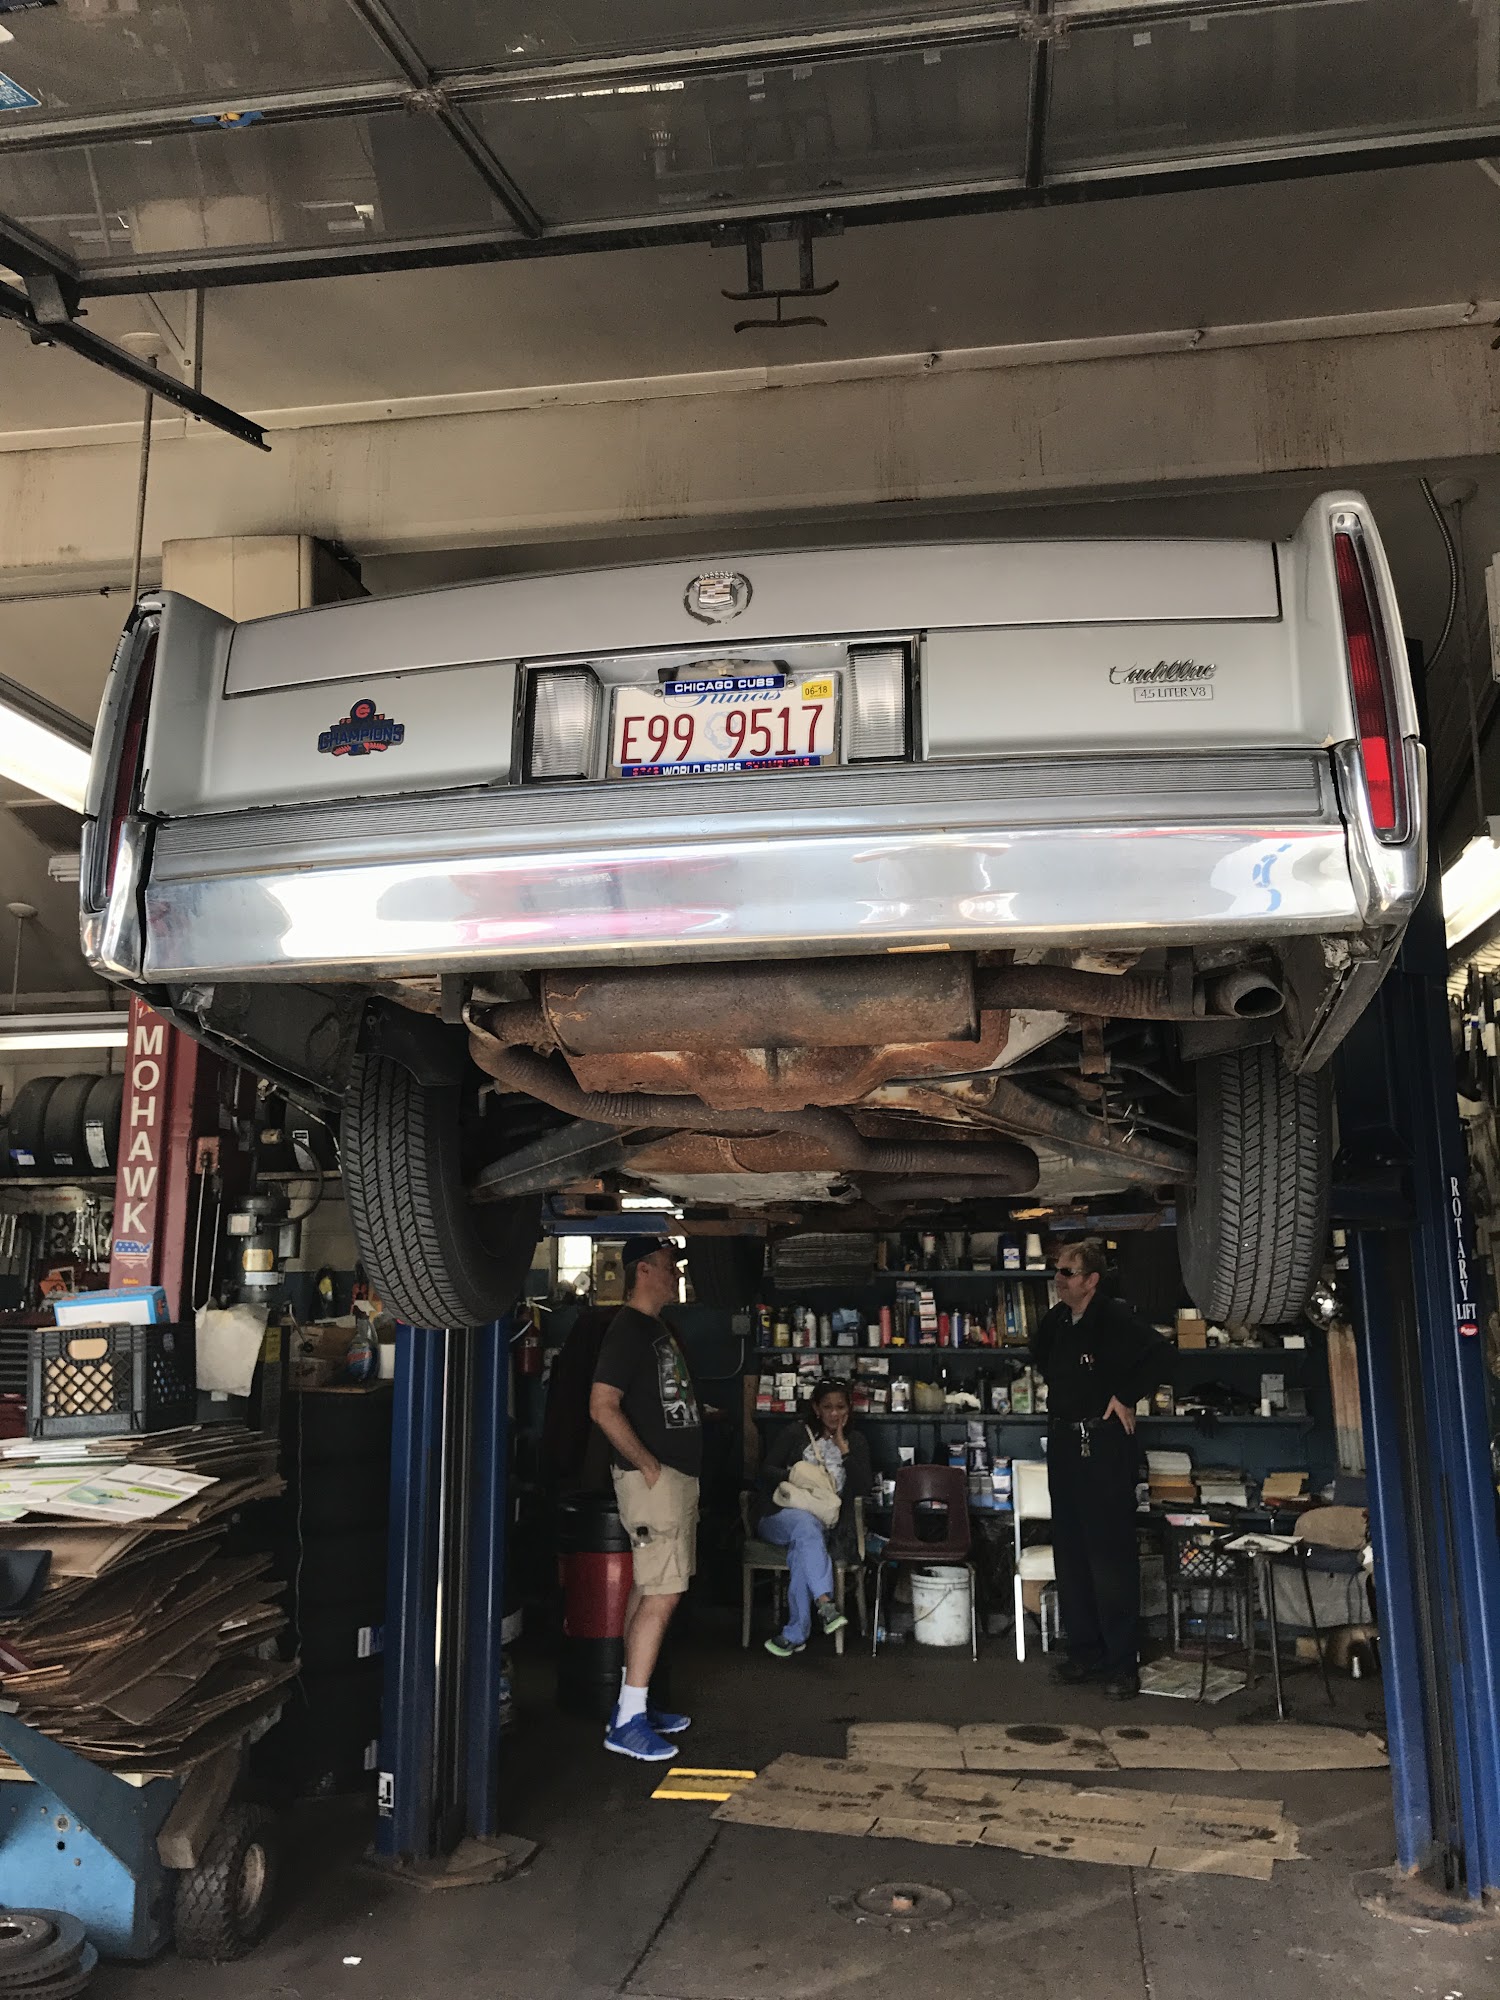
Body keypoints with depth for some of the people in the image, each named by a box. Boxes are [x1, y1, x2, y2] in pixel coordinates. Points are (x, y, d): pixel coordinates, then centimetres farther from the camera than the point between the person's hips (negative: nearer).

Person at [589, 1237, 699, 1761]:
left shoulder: (658, 1328, 17)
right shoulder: (628, 1329, -14)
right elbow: (603, 1407, -22)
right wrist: (648, 1465, -19)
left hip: (679, 1476, 10)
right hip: (653, 1477, -10)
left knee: (650, 1591, 14)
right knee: (661, 1595, -10)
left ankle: (634, 1705, 22)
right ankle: (627, 1723, -5)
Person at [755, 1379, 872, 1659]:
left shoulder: (855, 1442, 15)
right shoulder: (796, 1433, 8)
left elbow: (863, 1487, 3)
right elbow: (767, 1471, 3)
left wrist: (843, 1448, -5)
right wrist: (793, 1477, -17)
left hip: (826, 1525, 1)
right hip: (782, 1516, -1)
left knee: (802, 1549, -35)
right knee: (806, 1523, -39)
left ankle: (794, 1634, -33)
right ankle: (825, 1604, -51)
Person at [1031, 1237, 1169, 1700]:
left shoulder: (1113, 1318, -15)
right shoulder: (1056, 1320, 7)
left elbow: (1155, 1349, -29)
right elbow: (1040, 1354, 28)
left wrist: (1127, 1397, -20)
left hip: (1104, 1445, -7)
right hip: (1063, 1444, 8)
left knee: (1111, 1554, -3)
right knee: (1070, 1553, 12)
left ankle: (1123, 1662, 5)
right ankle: (1085, 1652, 23)